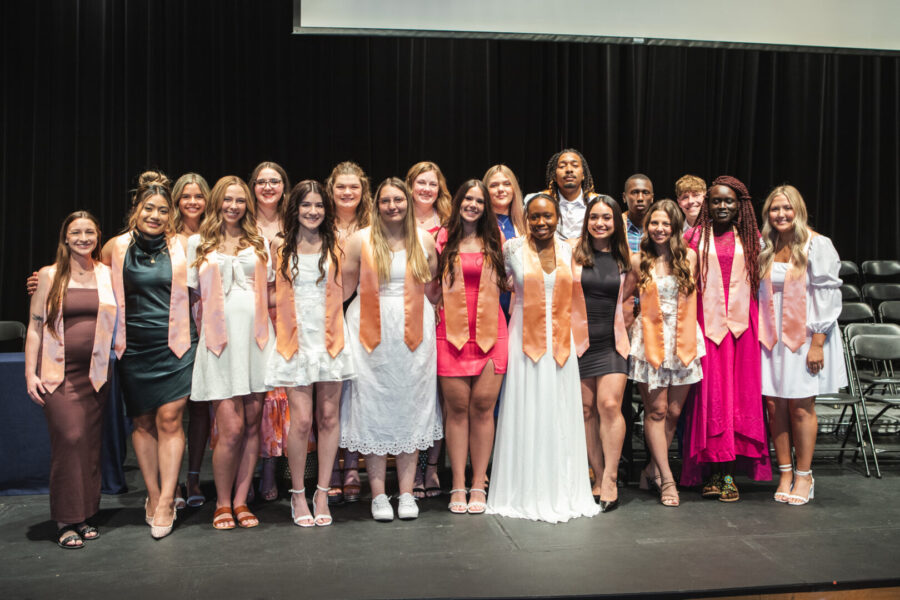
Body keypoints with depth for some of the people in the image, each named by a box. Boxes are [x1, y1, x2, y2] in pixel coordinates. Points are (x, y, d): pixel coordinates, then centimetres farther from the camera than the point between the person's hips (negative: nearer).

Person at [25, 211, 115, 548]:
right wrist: (30, 372, -1)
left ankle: (85, 517, 16)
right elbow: (35, 326, 4)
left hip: (96, 374, 2)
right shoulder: (50, 275, 4)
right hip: (59, 373, -2)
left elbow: (118, 321, 15)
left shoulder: (108, 275, 8)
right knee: (69, 438, -12)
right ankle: (66, 522, 0)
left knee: (91, 444, 4)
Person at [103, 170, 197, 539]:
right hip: (134, 348, 2)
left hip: (174, 346, -2)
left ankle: (166, 501, -1)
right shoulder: (116, 247, 4)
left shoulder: (181, 246, 0)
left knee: (169, 419, -7)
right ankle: (153, 495, 20)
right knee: (143, 423, 8)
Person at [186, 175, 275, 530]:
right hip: (220, 339, -2)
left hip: (256, 337, 2)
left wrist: (265, 325, 8)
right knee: (231, 428, -9)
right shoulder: (199, 243, 11)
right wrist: (204, 327, 2)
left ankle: (241, 500, 13)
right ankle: (222, 503, 8)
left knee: (252, 424, 2)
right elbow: (194, 294, 11)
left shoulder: (260, 243, 16)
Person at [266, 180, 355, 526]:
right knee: (301, 420, -6)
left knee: (328, 418, 4)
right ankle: (298, 495, 11)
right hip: (295, 342, -1)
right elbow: (272, 292, 12)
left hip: (329, 341, 2)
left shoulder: (335, 247, 8)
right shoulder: (280, 247, 6)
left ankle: (322, 494, 16)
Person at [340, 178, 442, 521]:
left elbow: (434, 290, 13)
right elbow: (345, 288, 2)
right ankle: (378, 494, 10)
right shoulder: (360, 240, 1)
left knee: (411, 408, 5)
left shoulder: (424, 241, 7)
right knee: (373, 409, 1)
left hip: (413, 334, 2)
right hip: (372, 334, -2)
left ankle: (407, 493, 14)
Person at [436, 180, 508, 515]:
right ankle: (458, 487, 7)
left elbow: (504, 283, 24)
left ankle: (479, 486, 8)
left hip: (490, 332, 1)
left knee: (483, 406, -2)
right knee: (457, 408, -1)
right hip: (452, 332, -1)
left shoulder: (495, 241, 13)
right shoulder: (442, 239, 8)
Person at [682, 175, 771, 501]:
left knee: (741, 394, 0)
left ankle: (730, 473, 7)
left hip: (741, 324, 2)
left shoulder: (752, 239, 10)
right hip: (707, 325, -1)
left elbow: (762, 282, 11)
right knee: (710, 394, -4)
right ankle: (714, 471, 4)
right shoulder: (695, 238, 6)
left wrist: (763, 328, 2)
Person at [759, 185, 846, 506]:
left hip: (805, 336, -4)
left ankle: (804, 476, 12)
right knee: (774, 405, 2)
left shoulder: (817, 245, -5)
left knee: (800, 406, -3)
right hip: (771, 337, 4)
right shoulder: (764, 248, 9)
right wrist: (759, 334, 5)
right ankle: (785, 475, 13)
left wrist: (817, 343, -12)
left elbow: (827, 296, -8)